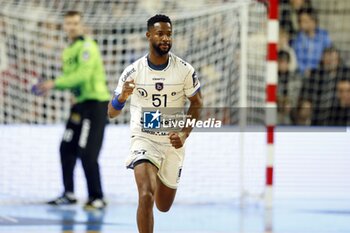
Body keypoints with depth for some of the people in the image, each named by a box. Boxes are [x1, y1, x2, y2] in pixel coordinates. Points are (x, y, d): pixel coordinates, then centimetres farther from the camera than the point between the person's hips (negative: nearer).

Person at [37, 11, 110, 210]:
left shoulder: (87, 47, -14)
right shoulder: (68, 51, 14)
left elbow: (82, 75, -25)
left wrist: (55, 84, -23)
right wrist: (50, 86, 2)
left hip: (96, 102, -9)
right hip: (80, 103, 9)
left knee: (87, 154, -12)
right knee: (67, 149, 11)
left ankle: (97, 198, -5)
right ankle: (69, 194, 21)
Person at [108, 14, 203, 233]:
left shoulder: (185, 70, -7)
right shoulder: (133, 71, -9)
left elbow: (197, 104, 6)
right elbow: (111, 113, -4)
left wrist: (184, 134, -9)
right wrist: (122, 97, -26)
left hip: (172, 142, 2)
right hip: (144, 139, -2)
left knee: (164, 206, 14)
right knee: (146, 196, -24)